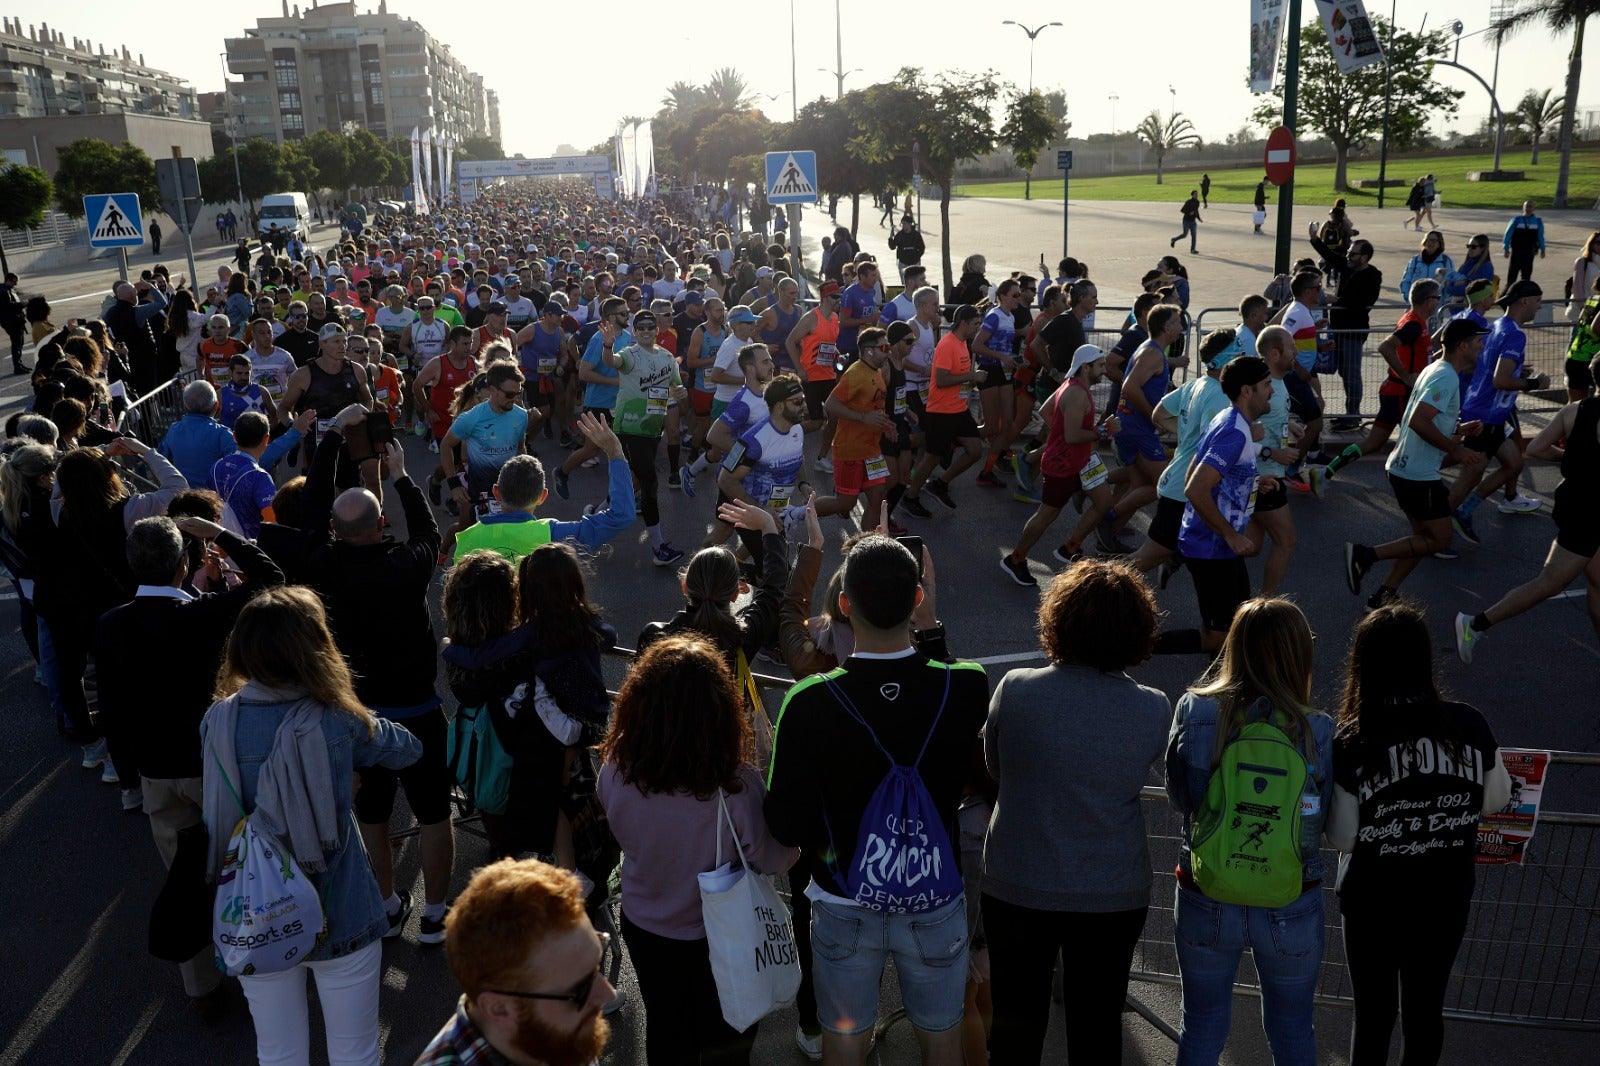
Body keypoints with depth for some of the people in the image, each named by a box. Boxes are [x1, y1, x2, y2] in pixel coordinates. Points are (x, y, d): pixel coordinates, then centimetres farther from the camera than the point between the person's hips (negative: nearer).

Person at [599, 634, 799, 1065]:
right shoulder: (736, 784, -35)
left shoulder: (616, 771, -26)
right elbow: (776, 860, -20)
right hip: (720, 936, -2)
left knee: (664, 1029, 28)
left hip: (642, 928, 3)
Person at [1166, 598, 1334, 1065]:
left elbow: (1178, 798, -3)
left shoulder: (1194, 711, -16)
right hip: (1290, 912, 0)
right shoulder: (1317, 732, -18)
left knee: (1202, 1027, 21)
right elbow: (1327, 822, -9)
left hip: (1204, 903, 1)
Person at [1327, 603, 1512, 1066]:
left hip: (1374, 901, -2)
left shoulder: (1351, 745, -21)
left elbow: (1342, 838, -13)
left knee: (1374, 1014, 17)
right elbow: (1495, 800, 3)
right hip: (1446, 898, 2)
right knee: (1426, 1008, 22)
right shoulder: (1470, 725, -13)